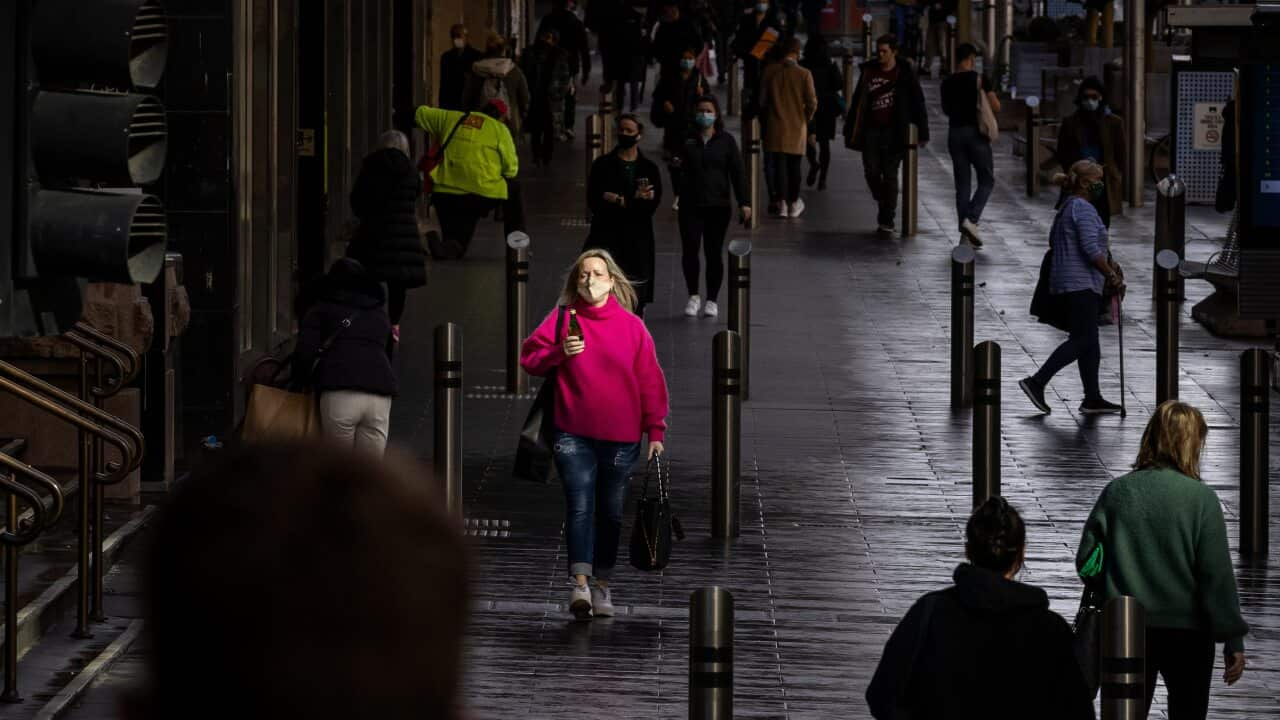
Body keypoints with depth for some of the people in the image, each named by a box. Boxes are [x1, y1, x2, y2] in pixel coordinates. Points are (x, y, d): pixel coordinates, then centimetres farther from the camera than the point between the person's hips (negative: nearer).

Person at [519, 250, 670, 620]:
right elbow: (529, 359, 5)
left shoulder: (632, 326, 4)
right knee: (580, 506, -13)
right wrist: (560, 352, -14)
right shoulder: (562, 318, 4)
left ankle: (603, 584, 18)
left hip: (621, 437, 1)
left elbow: (650, 381, 5)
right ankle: (580, 583, -21)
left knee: (611, 512, 8)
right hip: (574, 435, -1)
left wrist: (655, 431, 1)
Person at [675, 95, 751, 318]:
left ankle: (712, 300, 14)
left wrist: (744, 202, -6)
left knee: (714, 253, 3)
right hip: (691, 206, 0)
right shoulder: (687, 141, 5)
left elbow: (738, 172, 1)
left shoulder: (726, 141, 4)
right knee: (689, 250, -8)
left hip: (718, 207, 0)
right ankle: (693, 296, 10)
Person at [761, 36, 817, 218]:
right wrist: (806, 118, 11)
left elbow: (763, 99, 0)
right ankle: (793, 203, 16)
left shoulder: (770, 72, -5)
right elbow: (812, 102, -9)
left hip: (776, 127, 1)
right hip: (797, 127, -1)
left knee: (779, 164, 5)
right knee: (794, 165, 10)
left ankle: (781, 202, 0)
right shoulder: (804, 74, -11)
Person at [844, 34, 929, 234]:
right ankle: (884, 205, 24)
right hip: (872, 130, 3)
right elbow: (857, 103, 13)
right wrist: (850, 130, 10)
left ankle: (887, 219, 3)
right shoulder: (869, 72, 7)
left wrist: (922, 132, -4)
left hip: (894, 132, -3)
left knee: (890, 175, -2)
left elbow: (918, 103, 1)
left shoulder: (905, 74, -1)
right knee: (872, 173, -2)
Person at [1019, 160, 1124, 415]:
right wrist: (1112, 276, -14)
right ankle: (1037, 382, -17)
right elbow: (1091, 249, -20)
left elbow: (1053, 241, 26)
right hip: (1081, 285, -11)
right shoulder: (1083, 209, -13)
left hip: (1063, 285, 11)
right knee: (1082, 340, -13)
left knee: (1089, 342, 9)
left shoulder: (1067, 208, 18)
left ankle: (1092, 399, 8)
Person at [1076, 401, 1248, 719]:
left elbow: (1087, 561, -1)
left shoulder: (1116, 492, -3)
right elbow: (1218, 575, -13)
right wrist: (1233, 640, -8)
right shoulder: (1201, 499, -12)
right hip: (1187, 633, -3)